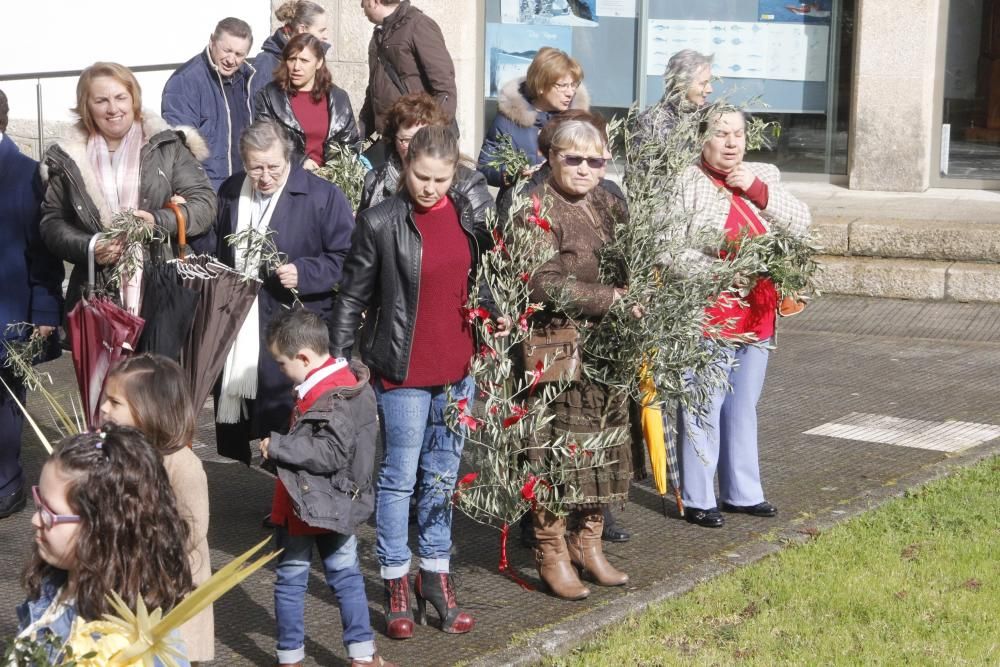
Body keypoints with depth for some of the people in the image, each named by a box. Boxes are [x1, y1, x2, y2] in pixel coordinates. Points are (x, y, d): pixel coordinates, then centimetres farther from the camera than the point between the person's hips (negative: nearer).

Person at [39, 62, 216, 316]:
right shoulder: (68, 158, 10)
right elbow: (52, 222, 11)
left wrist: (158, 221, -15)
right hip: (96, 295, 1)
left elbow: (204, 204, 2)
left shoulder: (167, 145, 5)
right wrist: (88, 248, -8)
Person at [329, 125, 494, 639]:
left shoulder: (467, 214, 4)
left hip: (457, 368, 5)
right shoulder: (380, 223, -10)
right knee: (400, 476, 3)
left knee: (443, 476, 13)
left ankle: (436, 575, 24)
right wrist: (337, 361, -8)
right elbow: (352, 296, -6)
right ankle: (396, 582, 14)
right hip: (403, 370, -5)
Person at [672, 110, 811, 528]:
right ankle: (697, 499, 9)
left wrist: (757, 189, -9)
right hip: (706, 318, -7)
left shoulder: (764, 177, 12)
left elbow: (801, 223, 2)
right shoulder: (686, 183, -8)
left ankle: (741, 492, 28)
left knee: (743, 407, 17)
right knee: (704, 409, -2)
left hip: (756, 317, 7)